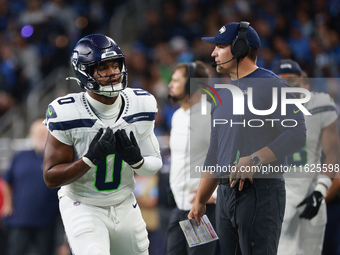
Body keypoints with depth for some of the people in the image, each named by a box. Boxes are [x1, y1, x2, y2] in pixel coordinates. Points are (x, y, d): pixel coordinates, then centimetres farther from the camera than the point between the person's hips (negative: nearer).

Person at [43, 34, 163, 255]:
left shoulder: (142, 106, -7)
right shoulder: (67, 114, -20)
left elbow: (155, 166, 2)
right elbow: (51, 178, -17)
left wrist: (137, 160, -21)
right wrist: (90, 159, -31)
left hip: (125, 206, 5)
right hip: (83, 209, -5)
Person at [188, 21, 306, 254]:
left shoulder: (271, 85, -5)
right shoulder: (222, 94, 21)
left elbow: (296, 134, -18)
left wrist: (254, 160, -24)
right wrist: (200, 202, 21)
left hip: (261, 193, -8)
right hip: (225, 195, 8)